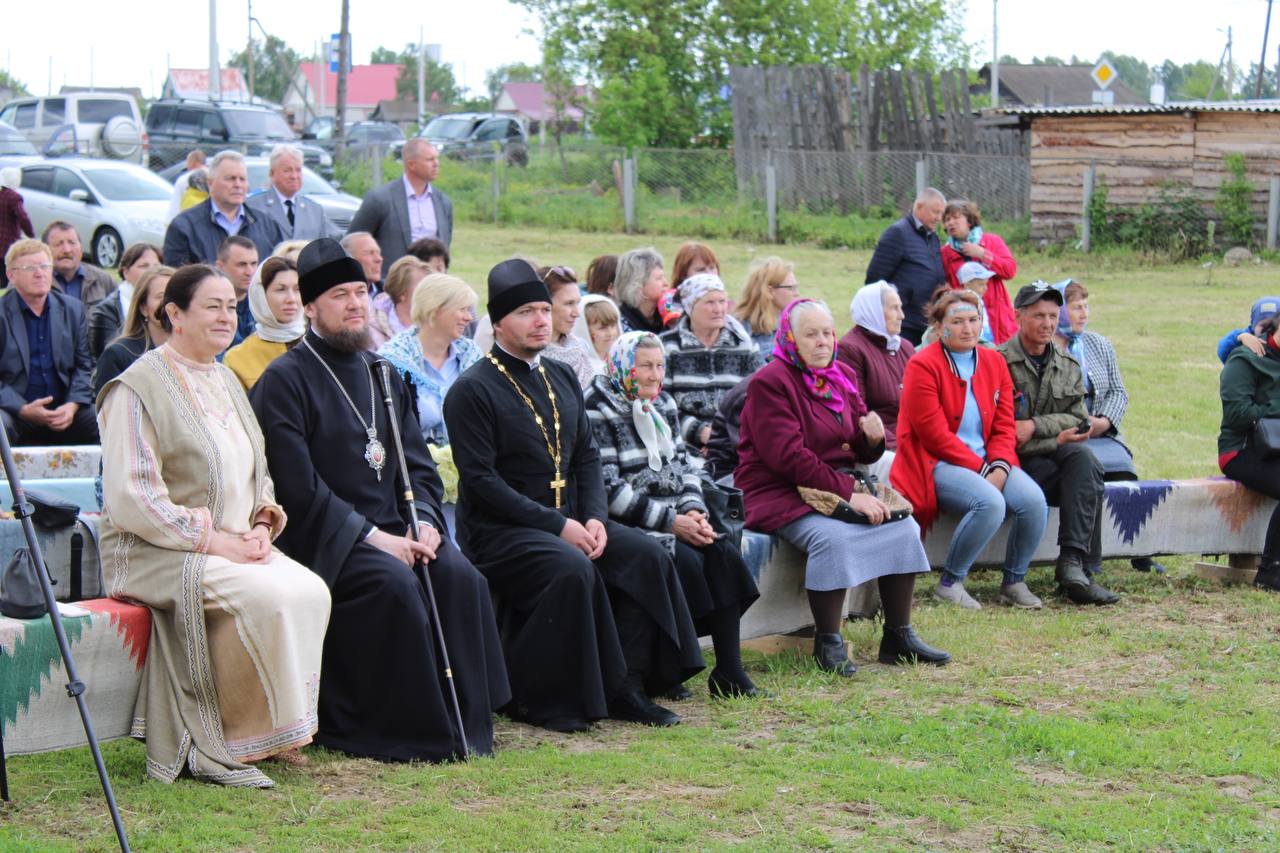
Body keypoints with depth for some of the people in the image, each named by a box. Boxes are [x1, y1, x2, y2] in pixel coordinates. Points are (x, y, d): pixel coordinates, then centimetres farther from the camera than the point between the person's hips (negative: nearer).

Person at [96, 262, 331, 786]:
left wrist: (261, 524, 1)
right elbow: (131, 499, -15)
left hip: (237, 545, 8)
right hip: (157, 553, -8)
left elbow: (256, 474, 24)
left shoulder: (225, 382, 18)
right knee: (269, 596, -30)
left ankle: (280, 728, -10)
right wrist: (215, 540, -18)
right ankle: (215, 749, -18)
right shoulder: (138, 388, -9)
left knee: (311, 591, -18)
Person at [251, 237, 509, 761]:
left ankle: (466, 724, -12)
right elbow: (298, 486, -13)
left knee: (458, 575, -20)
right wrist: (371, 536, -17)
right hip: (323, 538, -6)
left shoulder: (382, 376, 19)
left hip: (391, 528, 6)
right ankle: (416, 732, -20)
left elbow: (418, 464, 18)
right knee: (394, 583, -31)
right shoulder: (285, 380, -4)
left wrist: (424, 521, -4)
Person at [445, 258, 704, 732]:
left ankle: (623, 688, -9)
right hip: (497, 530, -7)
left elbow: (586, 456, 16)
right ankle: (534, 698, -20)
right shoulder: (471, 391, -9)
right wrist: (557, 526, -20)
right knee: (571, 568, -34)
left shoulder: (562, 378, 15)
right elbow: (480, 480, -15)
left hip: (567, 520, 7)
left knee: (647, 555, -14)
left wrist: (594, 518, -4)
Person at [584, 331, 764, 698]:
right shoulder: (599, 412, -9)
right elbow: (609, 489, -16)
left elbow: (683, 464, 16)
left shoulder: (662, 404, 15)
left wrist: (693, 510, -5)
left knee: (724, 553, -18)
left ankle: (730, 670, -20)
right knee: (685, 559, -29)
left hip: (674, 519, 7)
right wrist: (671, 521, -18)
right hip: (627, 527, -7)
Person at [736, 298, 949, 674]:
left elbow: (860, 452, 15)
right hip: (781, 492, -8)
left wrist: (873, 438, -11)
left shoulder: (841, 376, 12)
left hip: (840, 485, 8)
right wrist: (848, 494, -24)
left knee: (903, 526, -10)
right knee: (834, 537, -33)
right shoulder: (770, 382, -12)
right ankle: (828, 644, -21)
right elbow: (789, 456, -21)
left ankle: (898, 637, -3)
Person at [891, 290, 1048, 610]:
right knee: (990, 503, -33)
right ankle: (950, 584, -14)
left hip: (987, 464, 6)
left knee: (1034, 500, -21)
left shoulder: (994, 362, 11)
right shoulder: (922, 367, -8)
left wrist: (1000, 467, -11)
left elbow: (1004, 425, 8)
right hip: (935, 464, -6)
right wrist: (982, 470, -15)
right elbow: (935, 435, -13)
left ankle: (1014, 583, 0)